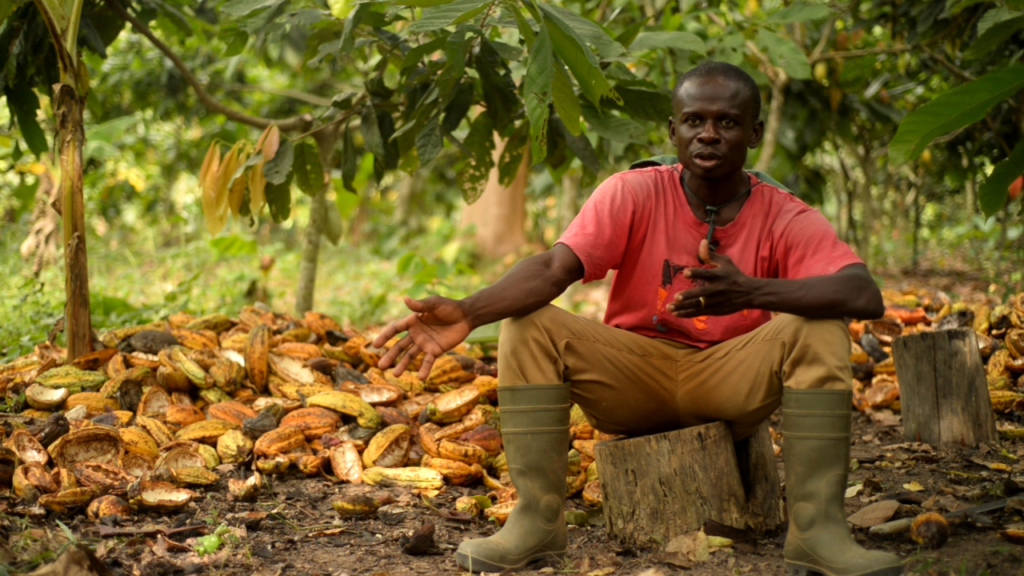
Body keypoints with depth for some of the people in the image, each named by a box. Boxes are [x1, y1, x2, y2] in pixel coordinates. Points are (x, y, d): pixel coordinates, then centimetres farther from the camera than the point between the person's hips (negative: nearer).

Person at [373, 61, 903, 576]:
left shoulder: (785, 218, -10)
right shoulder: (633, 193, -8)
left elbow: (865, 296, -26)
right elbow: (554, 267, -23)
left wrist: (751, 293, -44)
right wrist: (468, 312, -43)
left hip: (730, 387, 0)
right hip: (632, 380, 1)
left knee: (817, 328, -26)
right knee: (527, 325, -21)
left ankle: (816, 529, -29)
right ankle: (536, 520, -22)